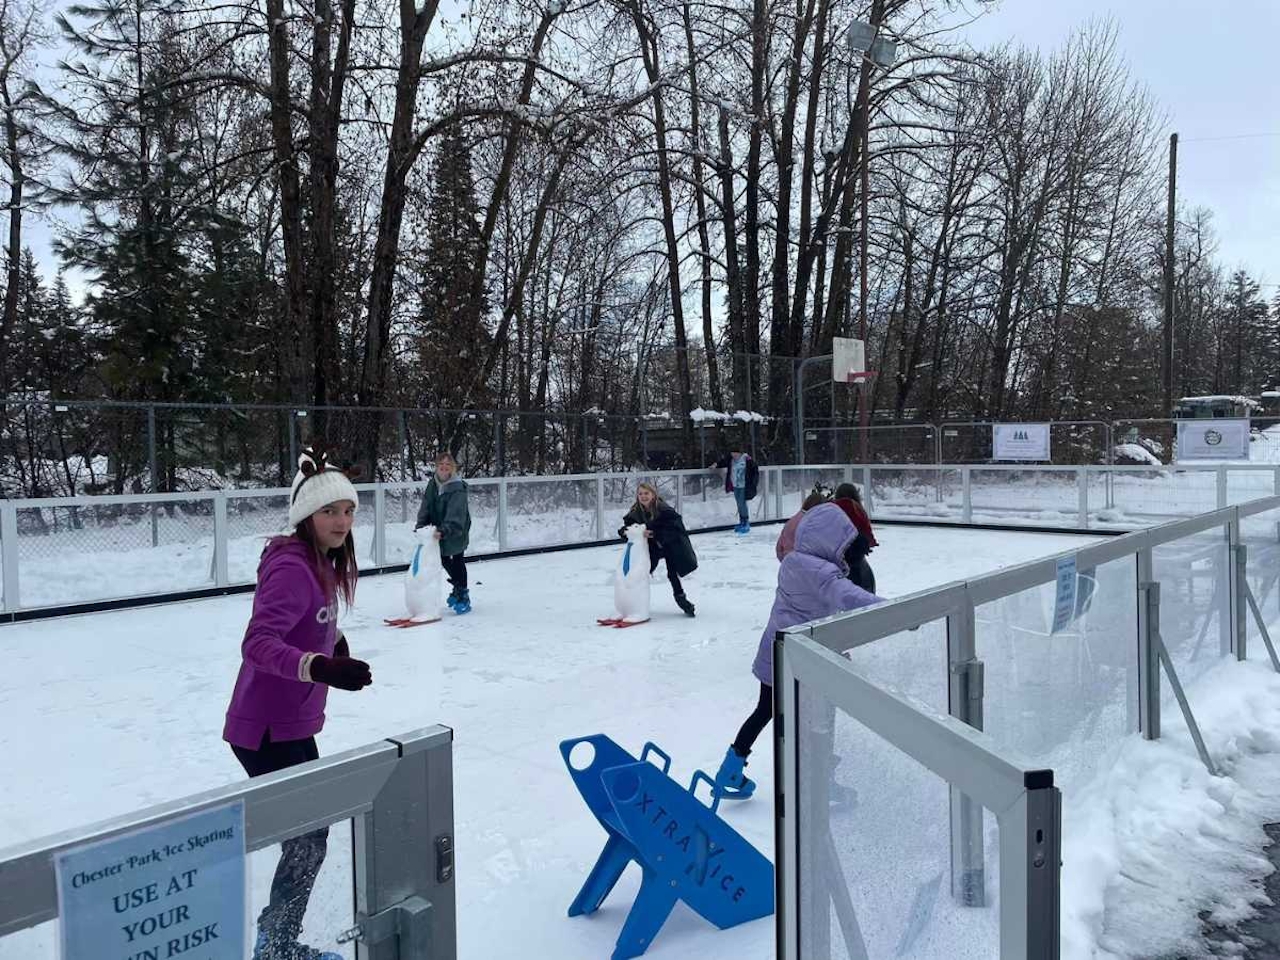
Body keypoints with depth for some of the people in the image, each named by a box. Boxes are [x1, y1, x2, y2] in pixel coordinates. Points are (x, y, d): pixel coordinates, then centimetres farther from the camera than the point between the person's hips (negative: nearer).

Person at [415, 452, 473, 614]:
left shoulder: (458, 488, -24)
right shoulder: (433, 484, -3)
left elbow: (455, 514, -33)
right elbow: (426, 507, -2)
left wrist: (443, 531, -44)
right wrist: (420, 525, -14)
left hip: (456, 532, -7)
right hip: (440, 530, 7)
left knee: (458, 561, 3)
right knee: (444, 560, 18)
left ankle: (462, 595, 15)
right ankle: (459, 587, 39)